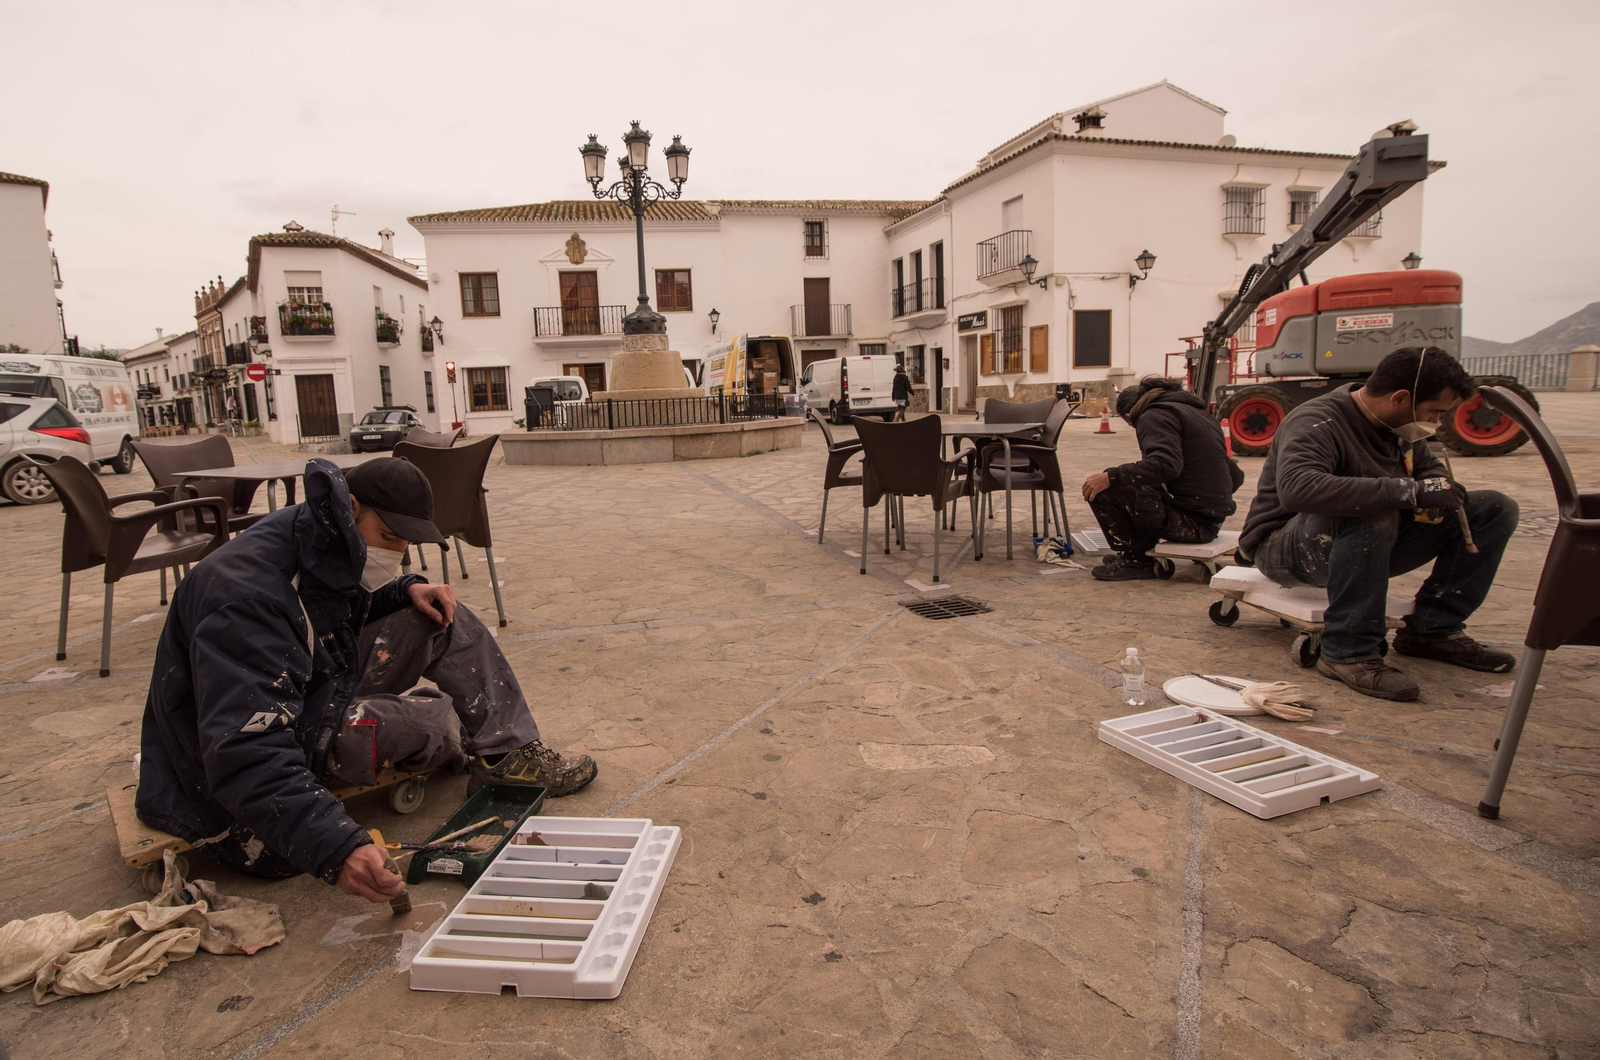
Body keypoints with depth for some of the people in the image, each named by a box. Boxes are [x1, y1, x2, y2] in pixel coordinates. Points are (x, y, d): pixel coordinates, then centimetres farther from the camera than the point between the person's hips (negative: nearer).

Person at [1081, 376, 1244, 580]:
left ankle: (1136, 560, -1)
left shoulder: (1156, 415, -7)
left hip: (1190, 521, -10)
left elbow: (1166, 463, -28)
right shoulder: (1197, 413, 20)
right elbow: (1235, 476, 21)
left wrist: (1110, 477, -25)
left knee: (1101, 489, -13)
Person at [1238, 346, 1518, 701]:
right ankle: (1348, 653, -29)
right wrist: (1408, 491, -42)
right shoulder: (1317, 422, -23)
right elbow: (1296, 487, -43)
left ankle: (1431, 630, 3)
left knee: (1495, 509, 2)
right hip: (1287, 548, -8)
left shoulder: (1398, 424, 4)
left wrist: (1440, 492, -5)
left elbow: (1430, 468, 22)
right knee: (1371, 515, -40)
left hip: (1373, 544, 9)